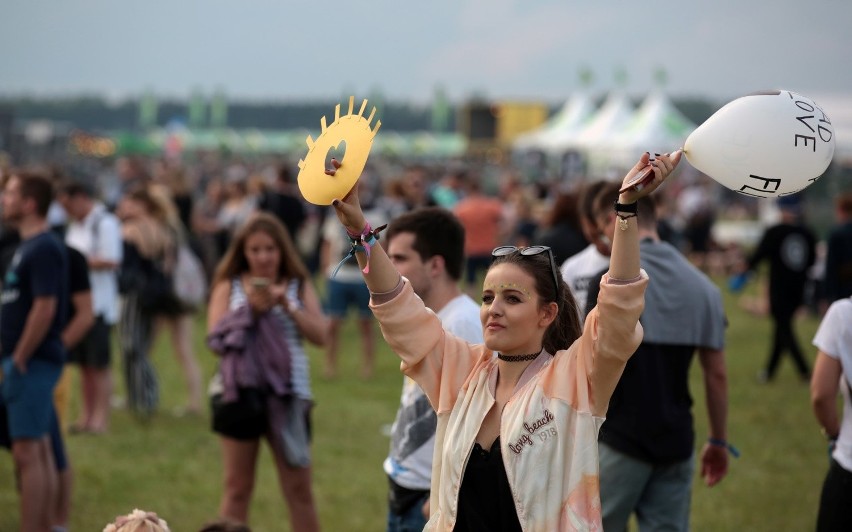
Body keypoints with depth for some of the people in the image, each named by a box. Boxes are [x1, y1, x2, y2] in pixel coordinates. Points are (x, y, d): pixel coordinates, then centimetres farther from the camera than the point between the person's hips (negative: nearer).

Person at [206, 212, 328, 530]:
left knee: (299, 488, 5)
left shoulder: (299, 286, 5)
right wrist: (251, 310, -15)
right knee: (238, 487, 8)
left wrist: (289, 306, -15)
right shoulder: (228, 286, 3)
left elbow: (320, 336, -3)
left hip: (288, 395, 1)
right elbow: (216, 339, -6)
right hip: (240, 393, 0)